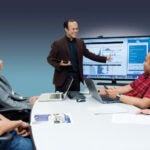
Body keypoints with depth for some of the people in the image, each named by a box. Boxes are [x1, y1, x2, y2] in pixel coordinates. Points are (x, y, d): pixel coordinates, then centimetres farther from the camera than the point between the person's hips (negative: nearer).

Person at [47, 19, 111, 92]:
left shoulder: (80, 42, 8)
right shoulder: (58, 43, -6)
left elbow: (88, 54, 16)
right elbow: (50, 58, -3)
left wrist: (105, 58, 13)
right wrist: (59, 64, -22)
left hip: (76, 77, 5)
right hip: (63, 77, -4)